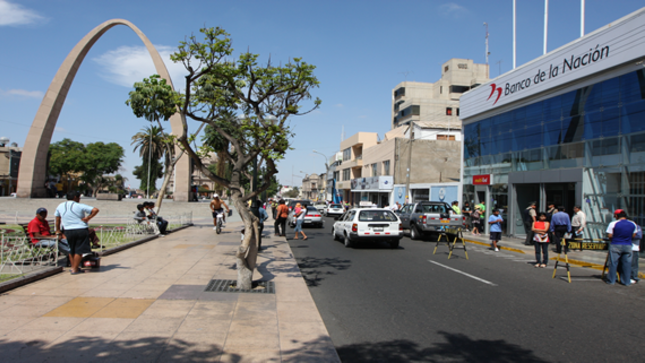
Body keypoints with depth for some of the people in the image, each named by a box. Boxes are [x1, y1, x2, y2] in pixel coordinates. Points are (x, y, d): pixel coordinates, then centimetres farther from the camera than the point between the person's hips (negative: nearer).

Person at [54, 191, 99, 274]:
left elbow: (57, 220, 15)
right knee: (79, 251, 1)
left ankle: (73, 267, 25)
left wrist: (58, 230, 25)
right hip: (81, 230, -4)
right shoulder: (80, 206, -4)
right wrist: (88, 218, -7)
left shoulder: (60, 206, 8)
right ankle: (75, 269, 0)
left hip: (68, 231, 4)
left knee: (71, 250, 19)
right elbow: (95, 210, -13)